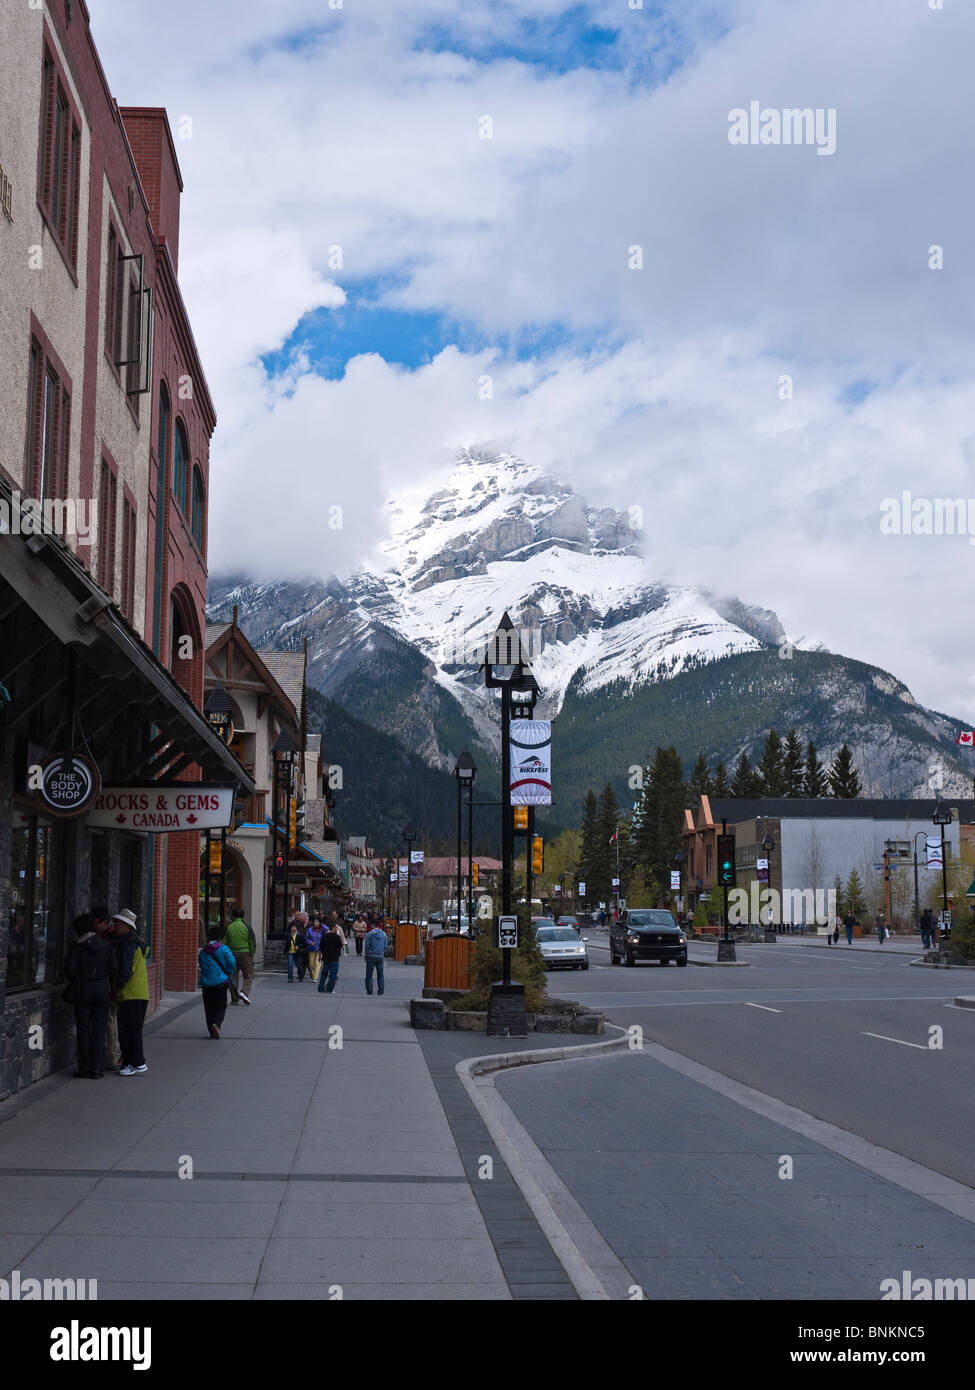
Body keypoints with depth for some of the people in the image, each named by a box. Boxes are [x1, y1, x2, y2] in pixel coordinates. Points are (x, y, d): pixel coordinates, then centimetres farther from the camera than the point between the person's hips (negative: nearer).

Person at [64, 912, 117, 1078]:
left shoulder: (76, 946, -7)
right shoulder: (105, 945, 2)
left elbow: (70, 968, -11)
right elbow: (114, 968, 0)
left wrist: (72, 981, 10)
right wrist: (111, 987, 15)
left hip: (82, 990, -2)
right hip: (102, 990, 2)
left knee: (83, 1029, 6)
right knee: (99, 1029, 5)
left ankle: (84, 1068, 9)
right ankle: (97, 1069, 3)